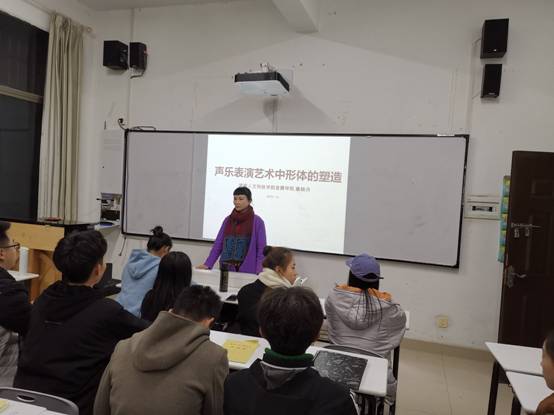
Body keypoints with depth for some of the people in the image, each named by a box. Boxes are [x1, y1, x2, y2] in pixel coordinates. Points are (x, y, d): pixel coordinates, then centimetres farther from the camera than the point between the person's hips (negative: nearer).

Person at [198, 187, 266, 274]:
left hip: (247, 271, -3)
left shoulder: (257, 221, -4)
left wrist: (259, 272, -18)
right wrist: (207, 264, -1)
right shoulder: (227, 220, 8)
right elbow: (218, 244, 8)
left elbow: (261, 249, -7)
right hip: (226, 269, 3)